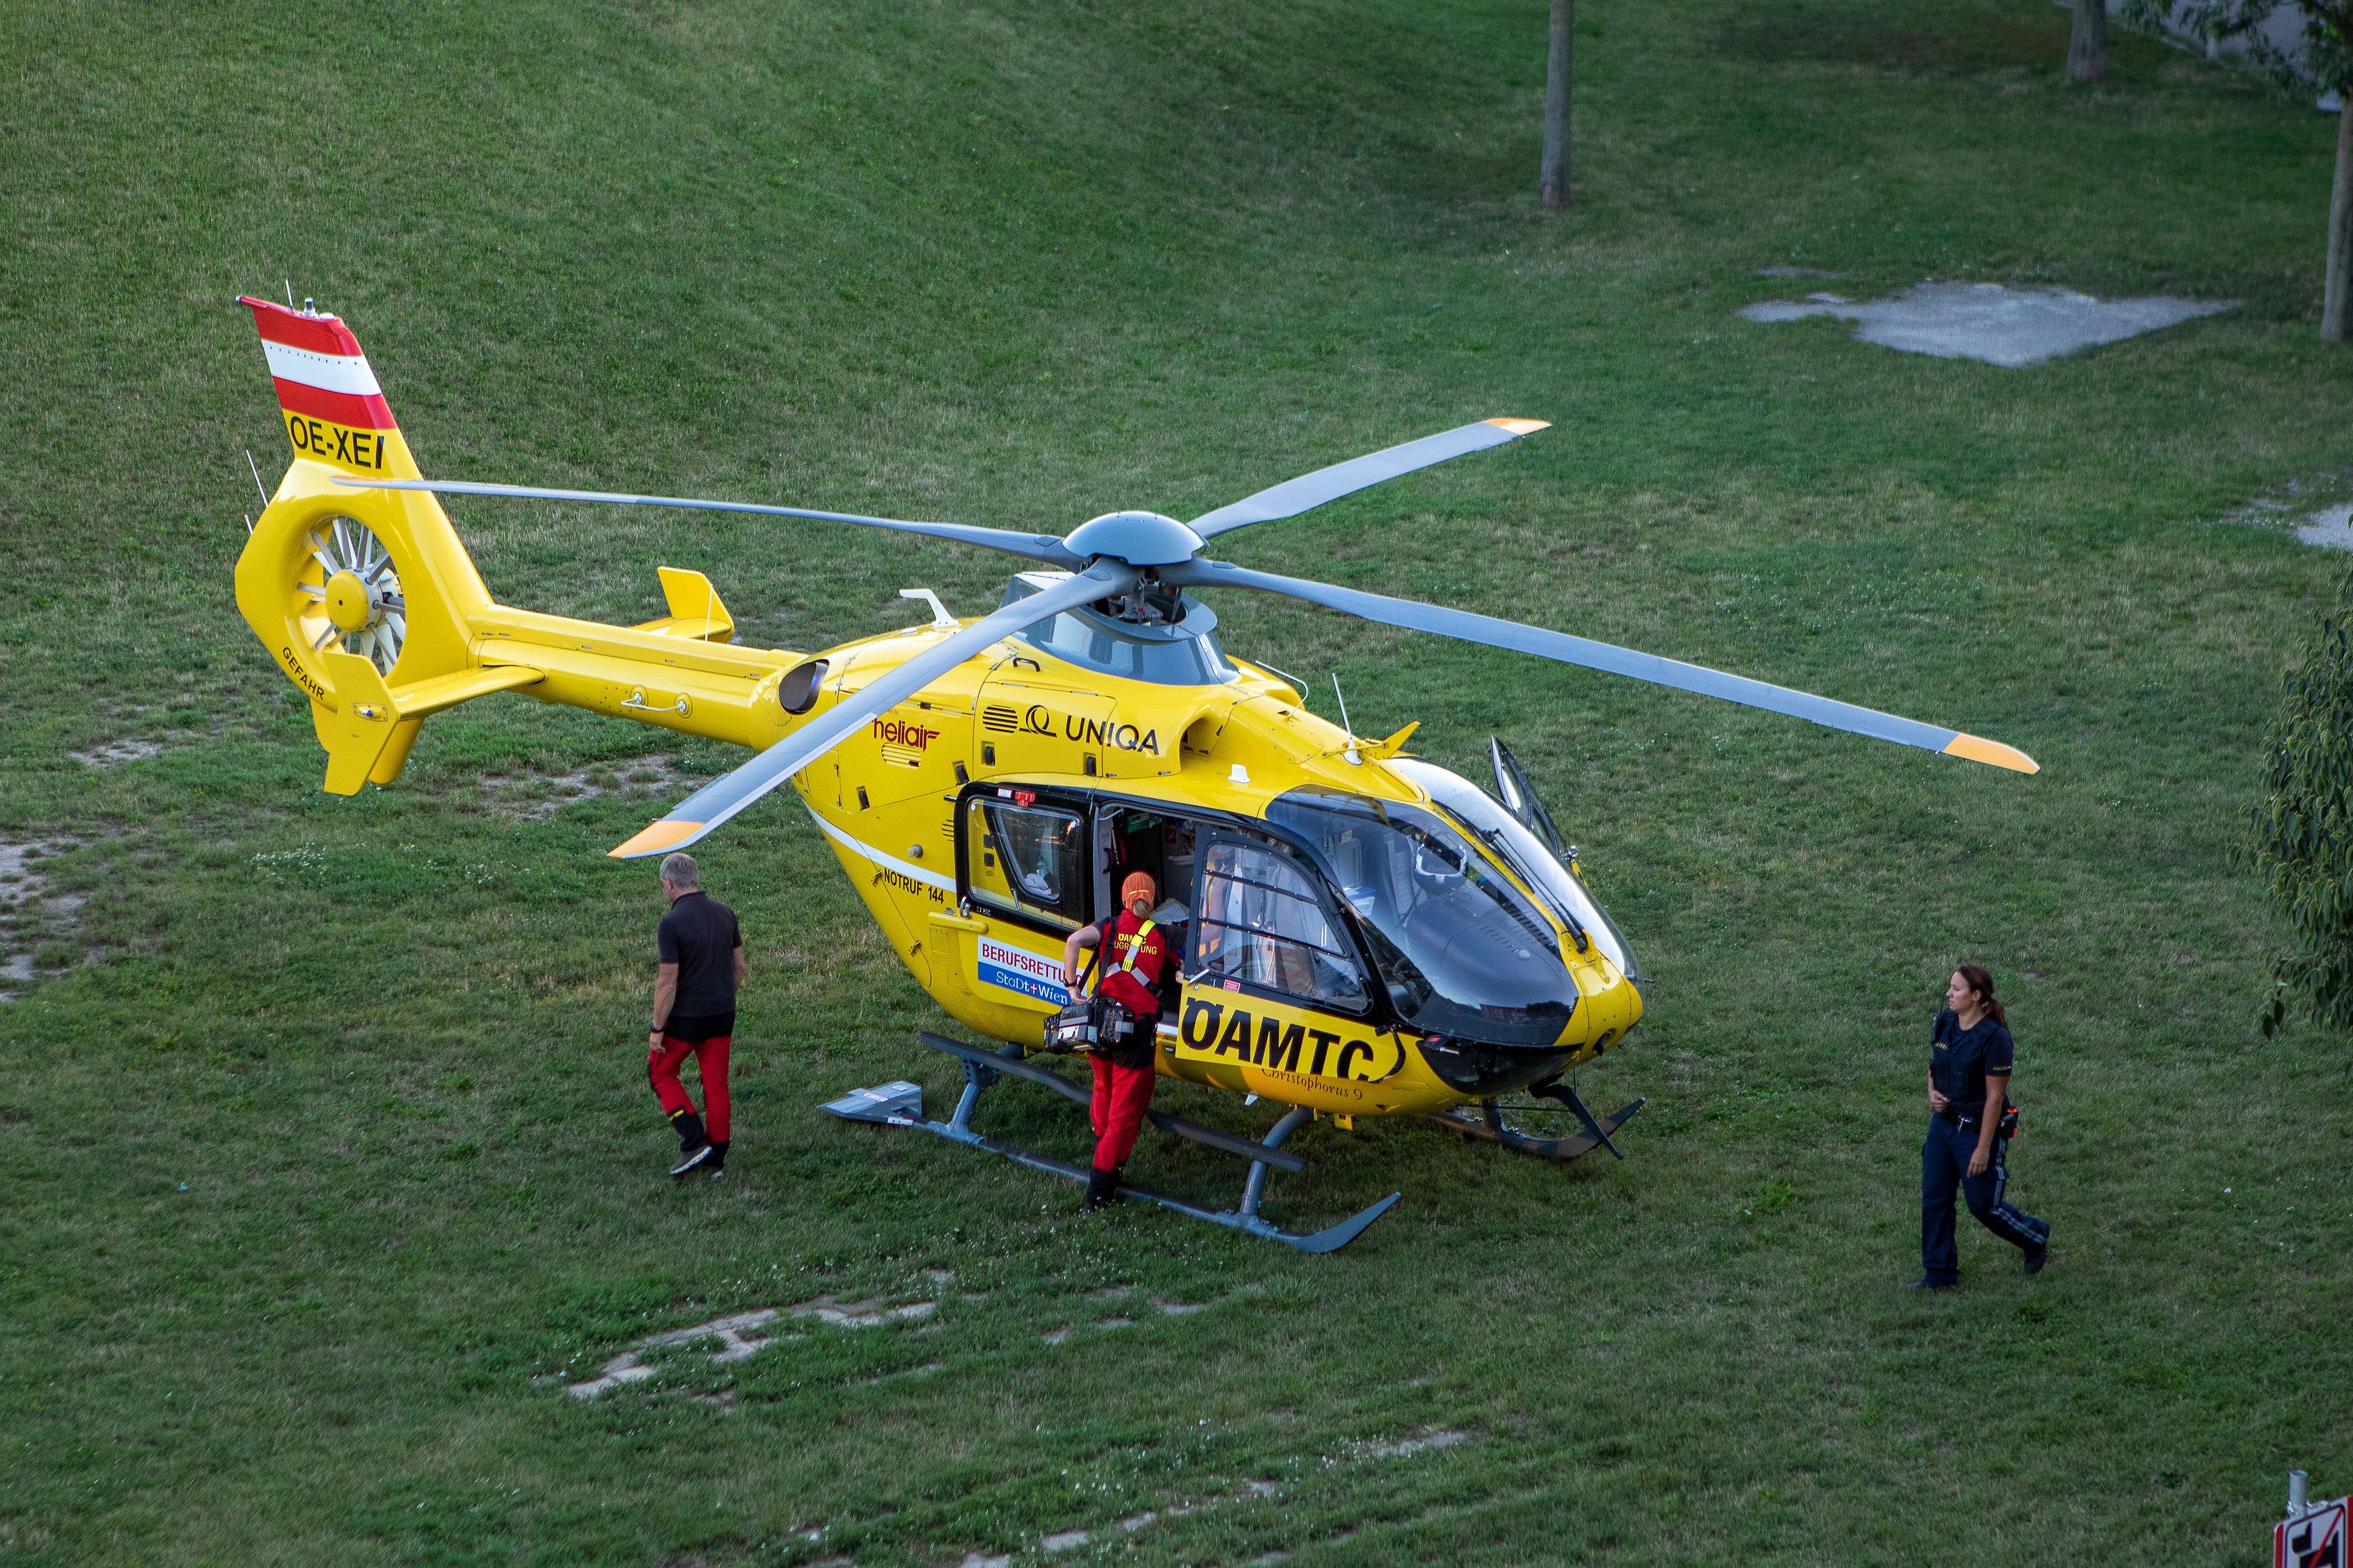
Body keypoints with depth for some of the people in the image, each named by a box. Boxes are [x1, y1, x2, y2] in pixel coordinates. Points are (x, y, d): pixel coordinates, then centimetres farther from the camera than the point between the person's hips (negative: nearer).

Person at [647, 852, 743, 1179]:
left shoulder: (671, 924, -19)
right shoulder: (725, 914, 2)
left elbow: (668, 982, -19)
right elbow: (739, 967, 10)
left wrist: (657, 1028, -11)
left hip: (686, 1017, -6)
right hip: (723, 1015, 6)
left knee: (661, 1072, 14)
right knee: (716, 1084, 12)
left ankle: (694, 1140, 3)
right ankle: (716, 1158, 17)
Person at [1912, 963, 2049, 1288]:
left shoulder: (1994, 1038, -22)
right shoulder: (1944, 1023, 0)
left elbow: (1995, 1097, -19)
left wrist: (1983, 1148, -19)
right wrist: (1933, 1093, -4)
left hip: (1978, 1129, -7)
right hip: (1943, 1124, 7)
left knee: (1985, 1204, 7)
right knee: (1934, 1199, 8)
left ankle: (2036, 1239, 34)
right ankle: (1939, 1273, 20)